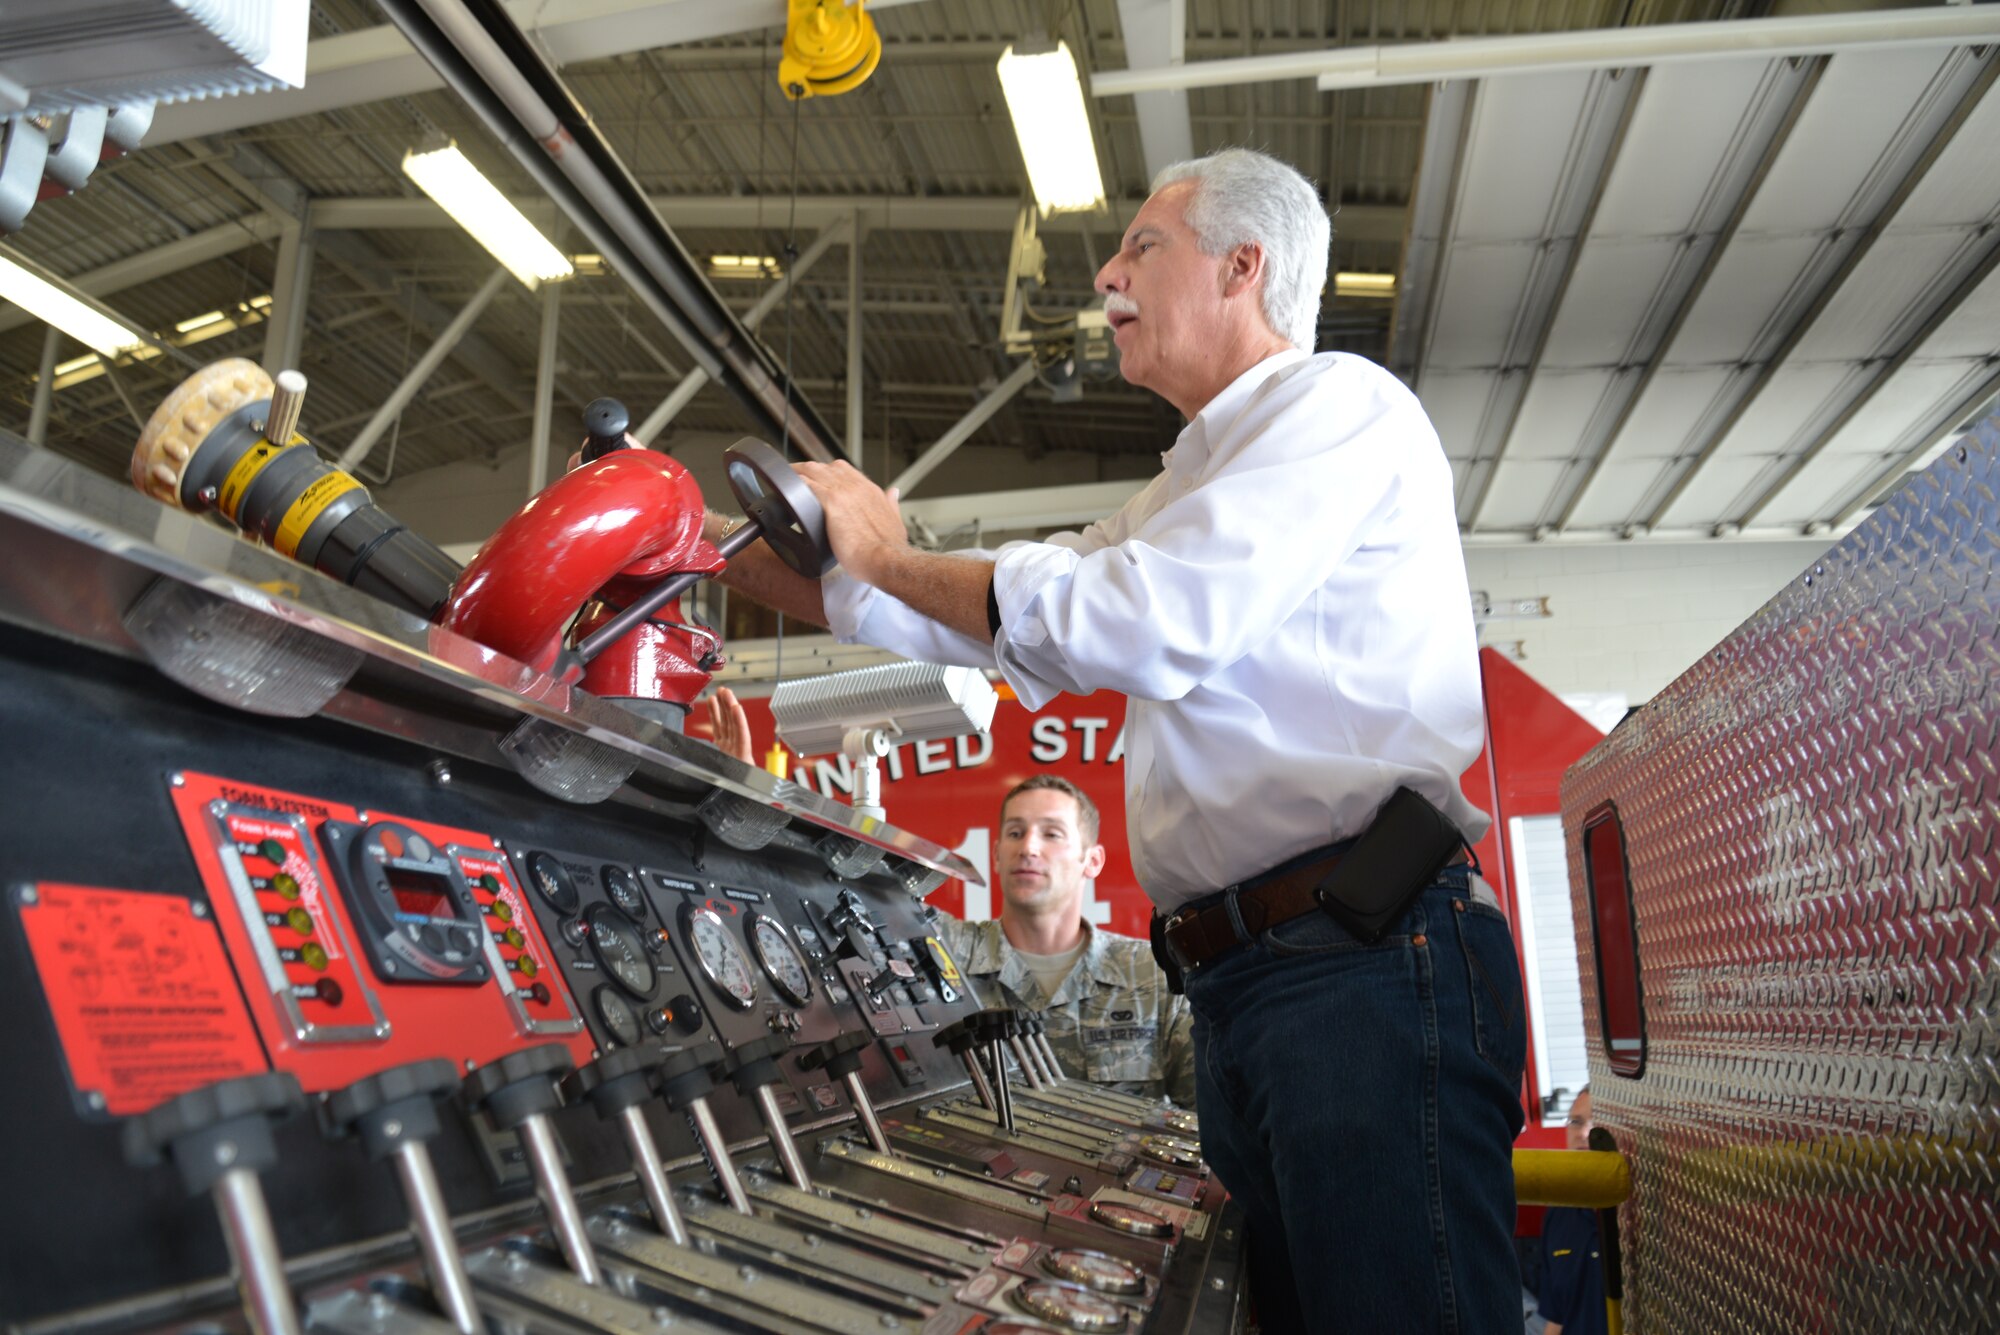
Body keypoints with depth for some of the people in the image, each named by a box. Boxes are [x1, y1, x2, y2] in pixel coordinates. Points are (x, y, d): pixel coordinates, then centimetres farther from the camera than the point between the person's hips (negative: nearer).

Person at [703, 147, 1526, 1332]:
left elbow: (1142, 623, -16)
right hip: (1240, 984, 9)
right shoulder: (1191, 491, 28)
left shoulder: (1340, 403, -1)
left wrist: (887, 556, -3)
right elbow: (983, 617, 25)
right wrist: (721, 557, 19)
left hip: (1370, 963, -9)